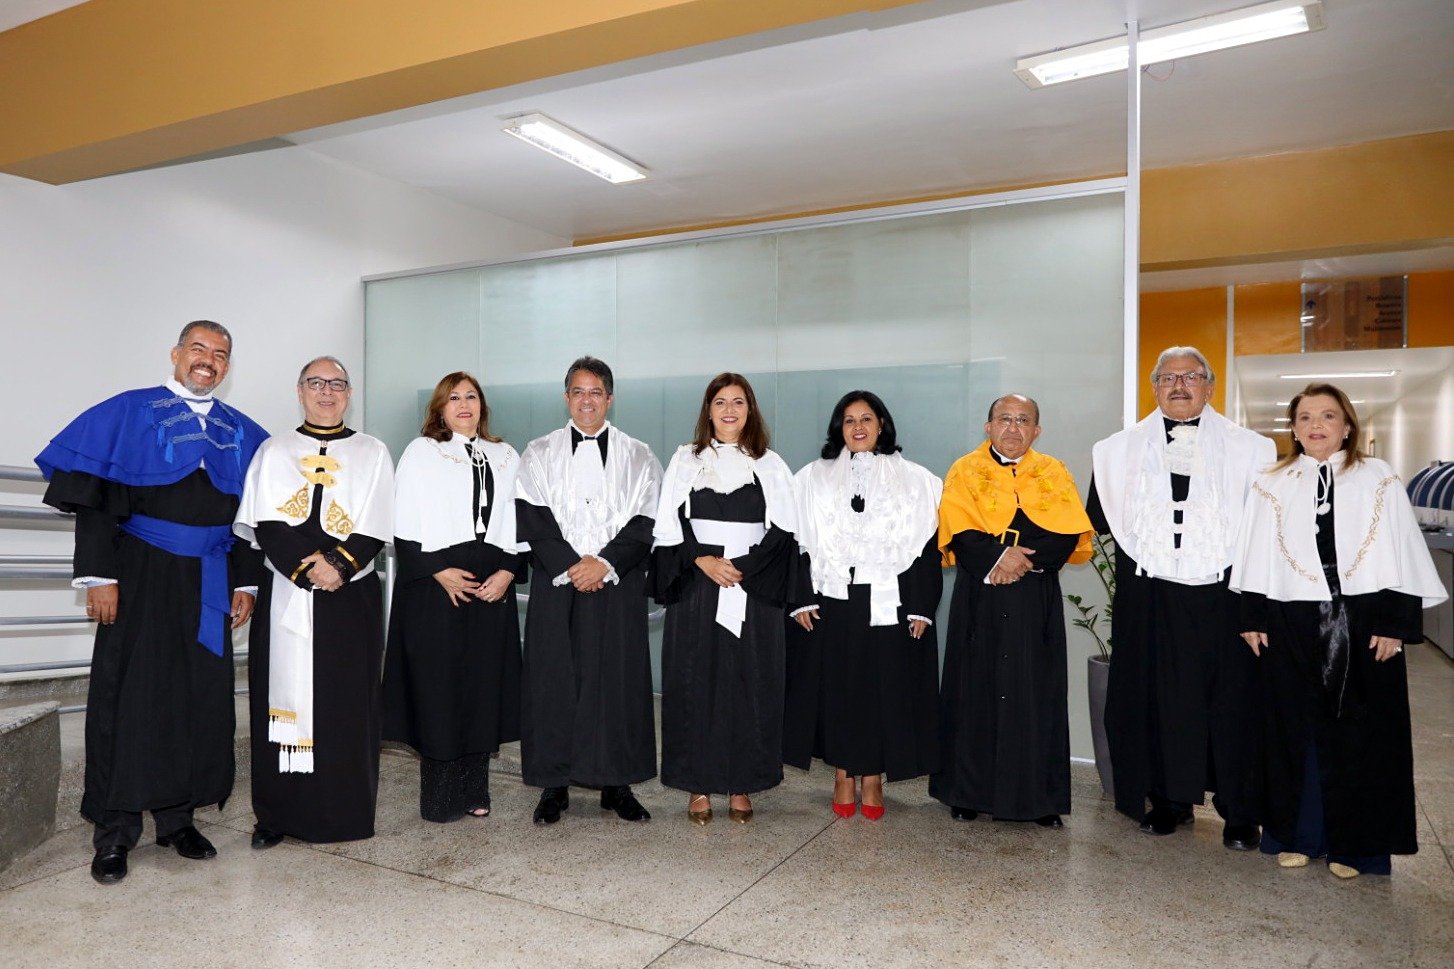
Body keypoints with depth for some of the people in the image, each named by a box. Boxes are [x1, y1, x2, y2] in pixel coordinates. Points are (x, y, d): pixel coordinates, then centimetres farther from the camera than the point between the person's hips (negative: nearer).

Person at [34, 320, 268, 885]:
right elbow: (92, 499, -4)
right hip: (142, 577, -3)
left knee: (201, 696, 7)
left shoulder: (242, 432, 10)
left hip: (210, 583, 3)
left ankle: (177, 817, 21)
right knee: (128, 695, 1)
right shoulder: (129, 413, 1)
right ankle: (114, 833, 12)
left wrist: (245, 583, 5)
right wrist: (99, 575, -12)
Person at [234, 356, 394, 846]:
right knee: (284, 695, 3)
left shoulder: (372, 453, 9)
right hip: (285, 594, 1)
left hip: (352, 594, -1)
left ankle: (344, 811, 10)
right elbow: (265, 524, 0)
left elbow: (377, 529, 0)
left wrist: (339, 564, -15)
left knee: (346, 702, 1)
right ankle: (277, 813, 12)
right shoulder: (274, 451, 11)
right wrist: (305, 568, -14)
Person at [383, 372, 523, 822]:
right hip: (435, 585, -3)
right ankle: (441, 797, 10)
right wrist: (439, 571, -13)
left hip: (492, 586, 4)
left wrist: (508, 571, -4)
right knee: (437, 688, -1)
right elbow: (404, 527, -3)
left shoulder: (505, 457, 15)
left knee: (484, 686, 6)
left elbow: (519, 524, 11)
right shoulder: (420, 452, 4)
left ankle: (474, 790, 18)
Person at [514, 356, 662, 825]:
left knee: (618, 678, 1)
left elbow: (645, 521, 0)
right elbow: (531, 517, 0)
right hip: (556, 584, 0)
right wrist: (569, 566, -12)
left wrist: (605, 563, -13)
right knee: (554, 678, 1)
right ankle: (554, 784, 12)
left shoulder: (638, 457, 9)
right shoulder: (541, 453, 10)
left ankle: (617, 784, 12)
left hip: (618, 585, 0)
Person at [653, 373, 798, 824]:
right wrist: (703, 560, -12)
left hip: (754, 591, 0)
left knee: (750, 685, 2)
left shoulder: (770, 465, 9)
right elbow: (669, 525, 3)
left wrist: (742, 568, -11)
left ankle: (741, 786, 13)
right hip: (695, 588, 0)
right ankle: (698, 785, 10)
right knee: (695, 684, 1)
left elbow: (783, 530, 2)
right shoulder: (685, 460, 9)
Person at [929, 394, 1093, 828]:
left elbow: (1069, 535, -5)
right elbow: (959, 534, -7)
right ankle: (968, 791, 14)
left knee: (1036, 694, 3)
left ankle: (1040, 796, 13)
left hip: (1037, 601, 1)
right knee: (975, 691, 3)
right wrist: (1000, 557, -20)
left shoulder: (1054, 475, 8)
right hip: (979, 598, -1)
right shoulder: (964, 472, 4)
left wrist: (1020, 558, -17)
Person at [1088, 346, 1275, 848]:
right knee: (1156, 697, 5)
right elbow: (1099, 518, 10)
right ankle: (1170, 798, 20)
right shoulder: (1120, 448, 10)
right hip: (1150, 596, 2)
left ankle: (1240, 812, 15)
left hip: (1222, 595, -1)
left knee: (1231, 701, 1)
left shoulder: (1249, 448, 5)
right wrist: (1146, 536, 1)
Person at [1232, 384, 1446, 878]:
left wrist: (1396, 624, -6)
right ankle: (1295, 835, 21)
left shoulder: (1379, 481, 3)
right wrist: (1252, 619, 1)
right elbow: (1254, 559, 5)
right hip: (1290, 625, 1)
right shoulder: (1271, 485, 6)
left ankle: (1352, 844, 19)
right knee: (1294, 730, 7)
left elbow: (1402, 555, 0)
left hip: (1363, 624, -1)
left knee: (1358, 734, 5)